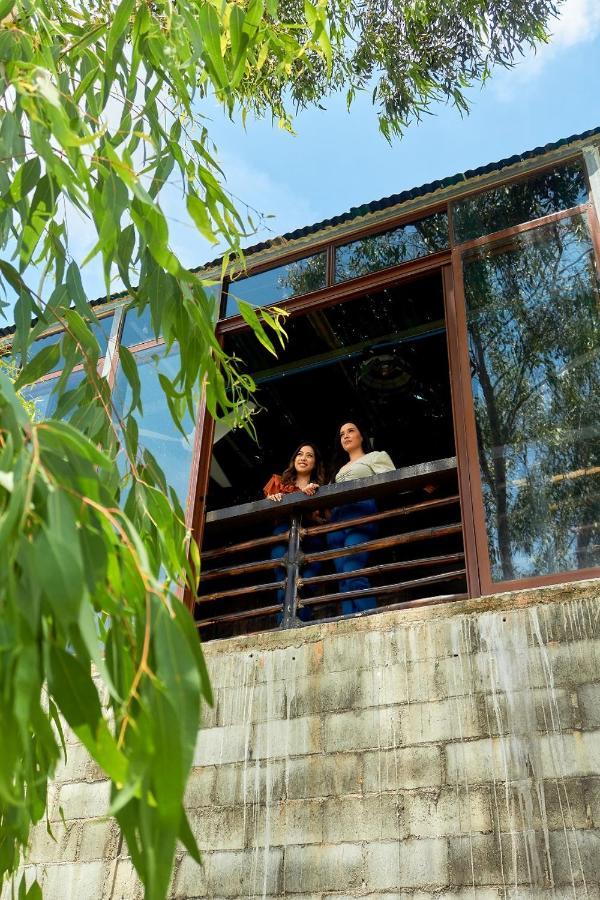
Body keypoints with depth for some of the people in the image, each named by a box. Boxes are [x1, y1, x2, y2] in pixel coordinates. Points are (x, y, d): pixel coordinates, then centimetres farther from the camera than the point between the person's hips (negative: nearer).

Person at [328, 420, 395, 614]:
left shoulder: (377, 456, 19)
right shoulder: (340, 469, 36)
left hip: (361, 512, -6)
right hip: (337, 518, 6)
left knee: (353, 573, -24)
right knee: (344, 578, -8)